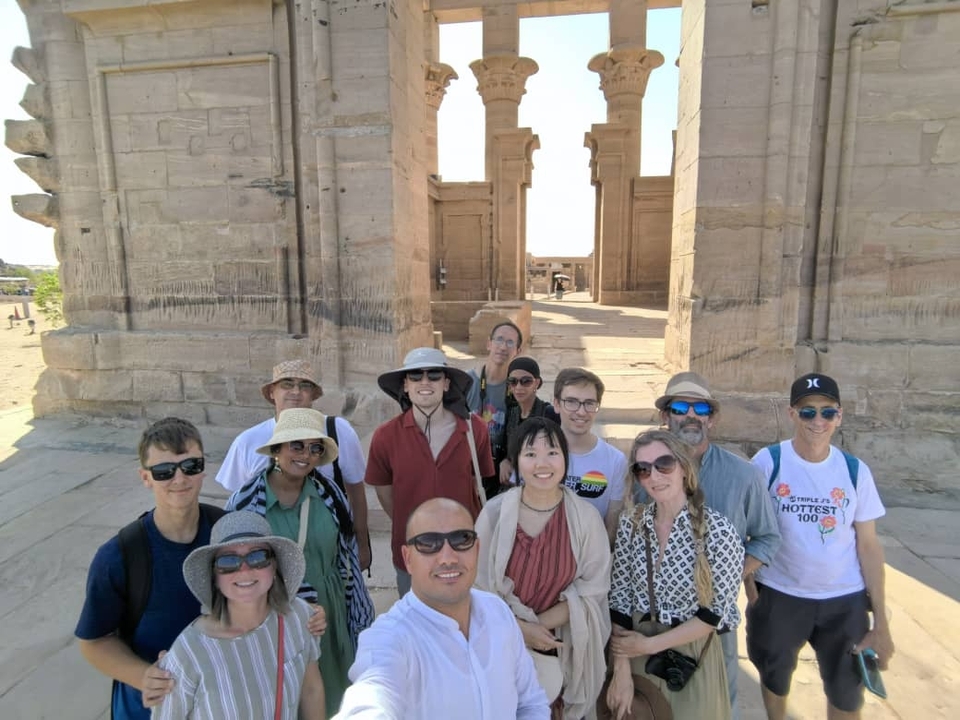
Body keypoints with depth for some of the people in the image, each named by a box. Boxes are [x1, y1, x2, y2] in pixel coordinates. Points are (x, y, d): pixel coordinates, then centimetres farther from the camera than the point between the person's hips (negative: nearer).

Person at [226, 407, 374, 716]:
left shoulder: (330, 494, -8)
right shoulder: (245, 501, -15)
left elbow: (348, 560, 1)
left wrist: (358, 616, 7)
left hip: (329, 612, 2)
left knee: (331, 692, 22)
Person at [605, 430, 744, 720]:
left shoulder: (718, 531, -18)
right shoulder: (631, 523, -7)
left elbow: (717, 613, -15)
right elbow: (619, 597, -4)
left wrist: (648, 644, -13)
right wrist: (621, 669, -9)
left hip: (691, 656, -3)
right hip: (633, 653, 3)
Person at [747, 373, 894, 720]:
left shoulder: (855, 470, -5)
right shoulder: (768, 461, -13)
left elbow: (868, 544, -1)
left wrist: (881, 620, 0)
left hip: (845, 600, 2)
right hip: (778, 595, -1)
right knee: (775, 678, 22)